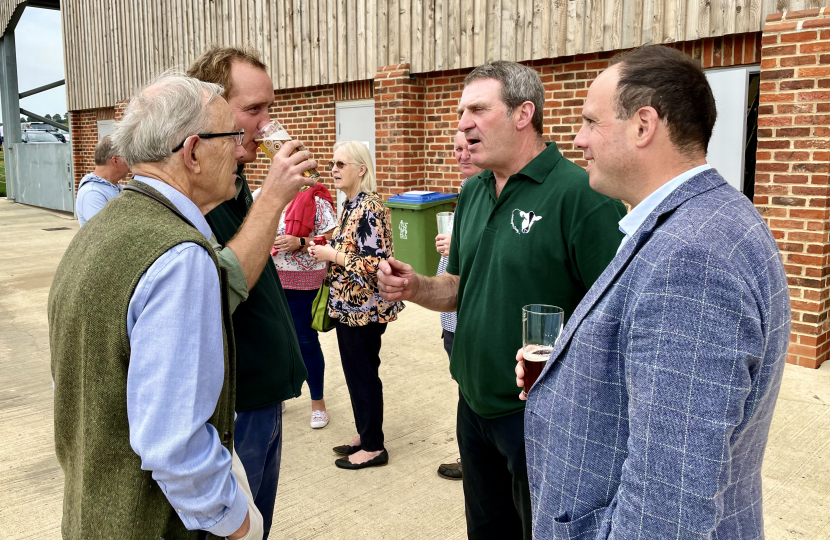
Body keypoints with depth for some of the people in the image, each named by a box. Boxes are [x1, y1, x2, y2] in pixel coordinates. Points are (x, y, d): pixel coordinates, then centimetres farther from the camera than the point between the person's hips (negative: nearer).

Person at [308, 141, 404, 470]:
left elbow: (374, 264, -26)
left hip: (363, 307, -9)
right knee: (355, 371, 18)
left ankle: (374, 447, 17)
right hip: (349, 305, 10)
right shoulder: (352, 204, 10)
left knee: (363, 374, 2)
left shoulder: (368, 209, -20)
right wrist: (326, 251, 5)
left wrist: (331, 255, -18)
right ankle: (364, 434, 33)